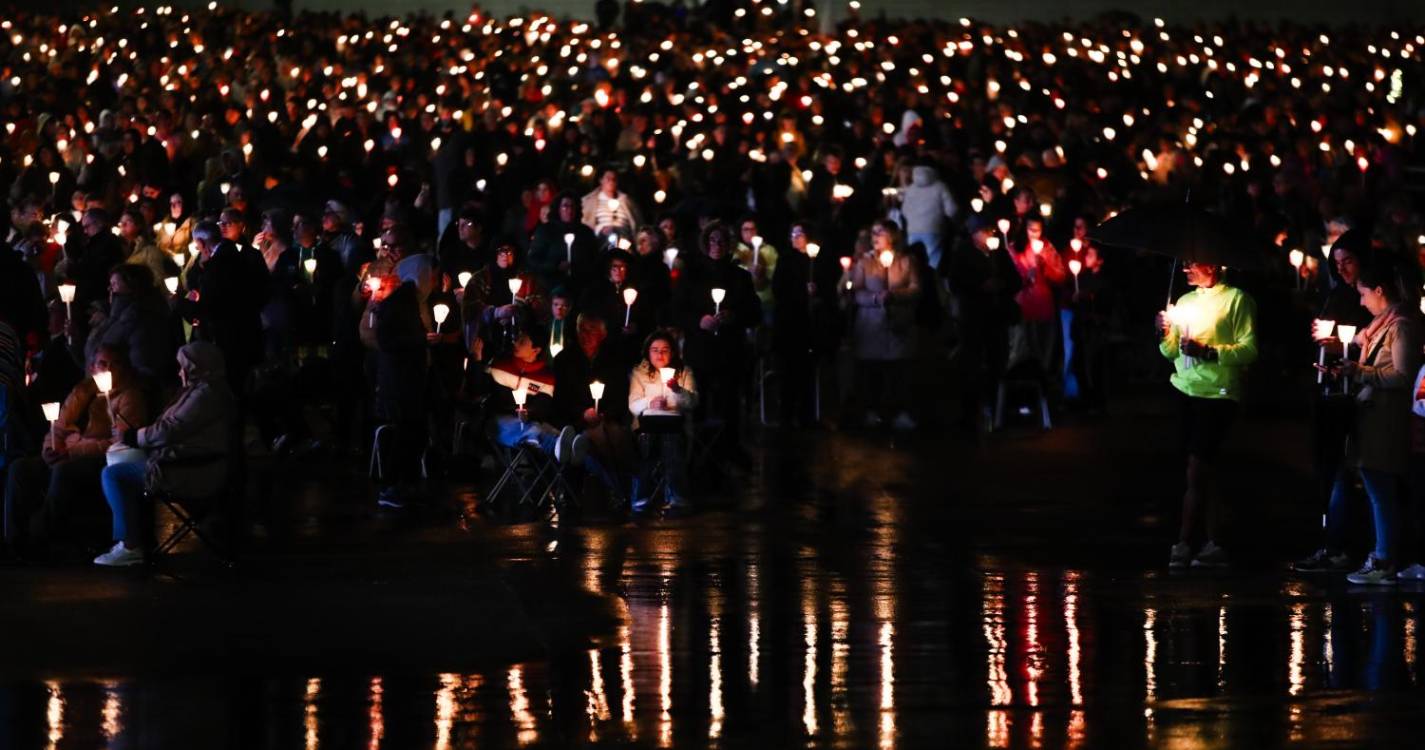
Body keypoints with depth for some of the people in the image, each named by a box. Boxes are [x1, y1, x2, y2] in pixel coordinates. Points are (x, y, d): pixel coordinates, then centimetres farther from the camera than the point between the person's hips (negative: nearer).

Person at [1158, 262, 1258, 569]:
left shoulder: (1237, 299, -4)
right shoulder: (1185, 301, 16)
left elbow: (1249, 350, -12)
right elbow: (1172, 353, 17)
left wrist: (1208, 351, -21)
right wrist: (1166, 335, -3)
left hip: (1218, 394, -7)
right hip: (1186, 391, 7)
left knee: (1197, 471, -10)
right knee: (1205, 473, 8)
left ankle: (1184, 544, -9)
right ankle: (1215, 544, 11)